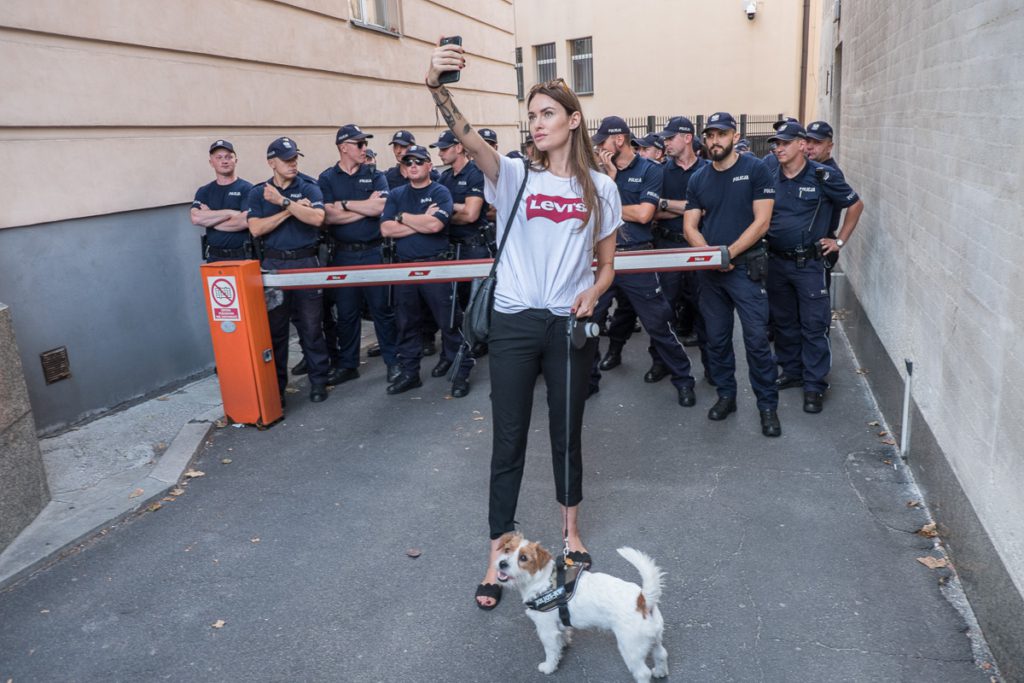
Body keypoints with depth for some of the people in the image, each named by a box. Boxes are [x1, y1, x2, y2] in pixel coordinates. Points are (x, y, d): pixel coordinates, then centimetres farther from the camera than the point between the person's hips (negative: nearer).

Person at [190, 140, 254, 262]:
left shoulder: (247, 189, -1)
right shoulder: (204, 192, 13)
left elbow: (246, 221, -15)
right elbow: (195, 217, -3)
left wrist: (209, 219, -3)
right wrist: (229, 213, -11)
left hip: (242, 256, -4)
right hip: (214, 257, 4)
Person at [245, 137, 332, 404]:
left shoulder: (309, 189, 6)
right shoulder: (258, 193, 8)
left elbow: (317, 217, -14)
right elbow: (256, 228, -7)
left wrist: (283, 201, -15)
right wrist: (291, 210, -10)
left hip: (306, 263, -1)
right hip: (273, 265, 1)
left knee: (311, 327, 2)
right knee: (275, 328, 6)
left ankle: (319, 381, 13)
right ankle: (275, 386, 16)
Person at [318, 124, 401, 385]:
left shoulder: (375, 176, 6)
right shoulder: (326, 179, 4)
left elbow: (379, 207, -13)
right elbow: (329, 216, -9)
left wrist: (344, 203, -8)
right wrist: (366, 207, -8)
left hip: (373, 253, 0)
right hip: (342, 254, 1)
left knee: (381, 308, 2)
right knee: (346, 312, 8)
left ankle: (393, 361, 12)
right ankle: (347, 364, 20)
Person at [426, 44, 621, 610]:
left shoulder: (599, 188, 4)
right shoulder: (515, 177, 0)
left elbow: (606, 265, 9)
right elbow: (468, 140, -21)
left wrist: (590, 294, -13)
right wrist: (438, 89, -39)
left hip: (569, 325, 1)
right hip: (515, 323, -1)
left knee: (567, 432, 14)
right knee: (508, 441, 5)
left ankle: (570, 530, 38)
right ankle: (498, 557, 19)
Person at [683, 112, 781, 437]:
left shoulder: (755, 169, -3)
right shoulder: (698, 179, 9)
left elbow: (761, 221, -9)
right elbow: (690, 227, 6)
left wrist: (729, 253, -16)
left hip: (746, 266, -4)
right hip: (710, 270, 4)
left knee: (756, 338, -6)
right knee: (716, 337, 10)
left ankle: (767, 404, 5)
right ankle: (726, 395, 25)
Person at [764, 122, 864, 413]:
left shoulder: (823, 176, -7)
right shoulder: (770, 178, 4)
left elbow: (856, 205, 3)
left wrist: (839, 241, 2)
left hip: (809, 263, -4)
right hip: (777, 262, 5)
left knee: (814, 325, -2)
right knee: (784, 321, 14)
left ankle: (814, 385, 6)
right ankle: (791, 371, 30)